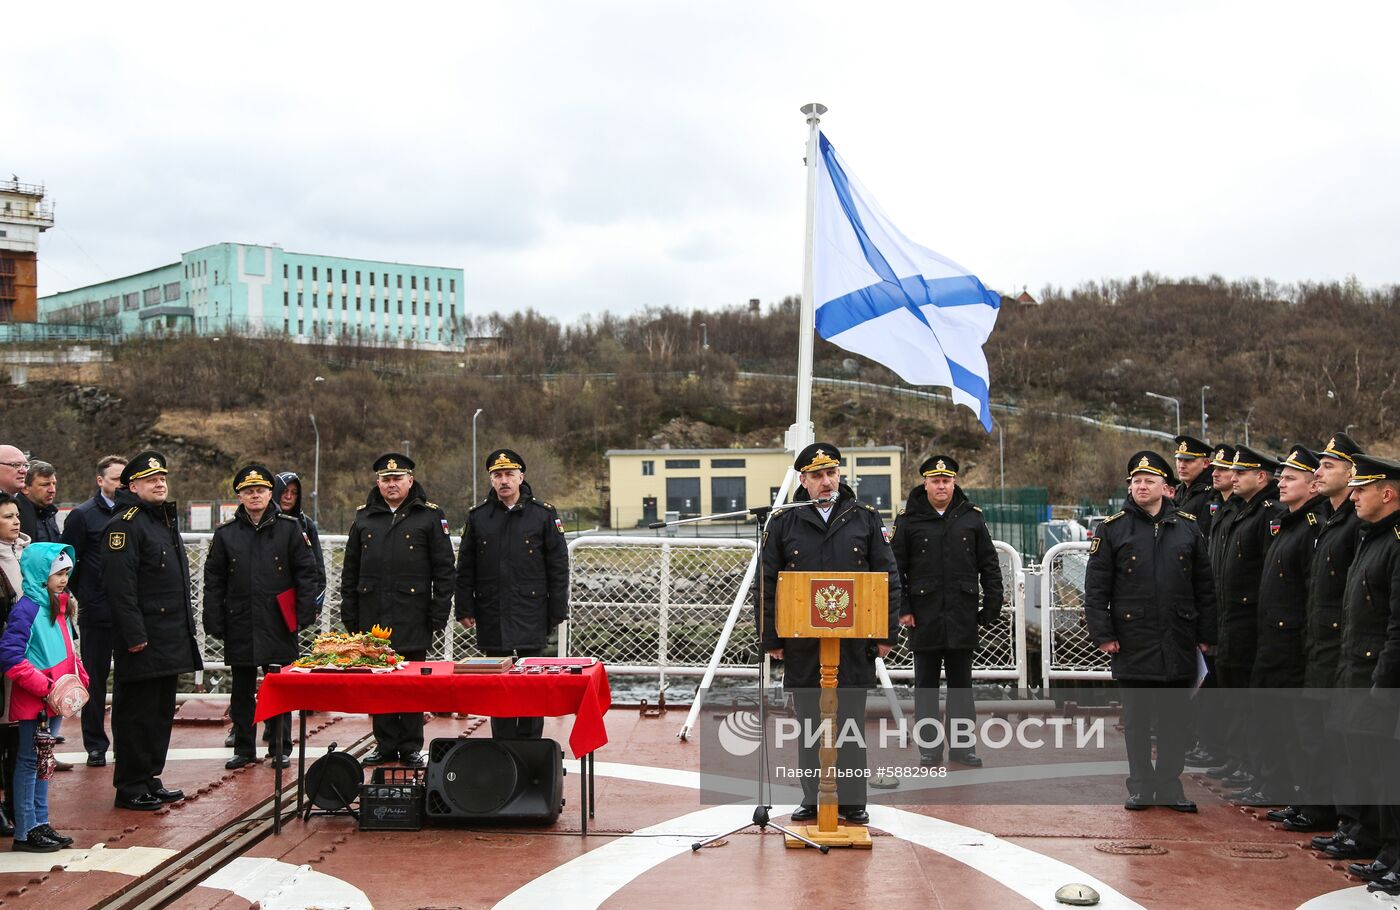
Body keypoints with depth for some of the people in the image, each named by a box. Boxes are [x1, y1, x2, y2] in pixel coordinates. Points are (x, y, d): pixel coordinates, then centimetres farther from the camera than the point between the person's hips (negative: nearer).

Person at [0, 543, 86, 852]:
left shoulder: (58, 606, 12)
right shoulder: (26, 609, -17)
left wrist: (81, 678, 9)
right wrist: (43, 685, -24)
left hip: (55, 698, 9)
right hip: (33, 702, -9)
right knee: (30, 761, -1)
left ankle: (40, 824, 24)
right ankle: (25, 832, 7)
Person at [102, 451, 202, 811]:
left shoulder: (167, 520, 18)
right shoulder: (125, 525, -12)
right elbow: (120, 586, -19)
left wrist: (185, 628, 20)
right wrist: (134, 636, -22)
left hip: (170, 641, 9)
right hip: (142, 641, -9)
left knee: (161, 711, 15)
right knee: (136, 713, -2)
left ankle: (150, 778, 24)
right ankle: (130, 788, 5)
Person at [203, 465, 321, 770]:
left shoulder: (289, 528, 1)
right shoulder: (226, 533, 5)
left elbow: (307, 573, 2)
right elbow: (213, 581, 6)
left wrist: (305, 614, -5)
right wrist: (214, 623, 0)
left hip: (278, 625, -2)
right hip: (240, 626, 2)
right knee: (242, 690, 9)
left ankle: (281, 749, 14)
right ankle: (243, 750, 19)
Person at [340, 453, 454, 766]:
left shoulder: (430, 516, 2)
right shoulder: (364, 518, 12)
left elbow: (443, 568, 0)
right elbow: (350, 570, 15)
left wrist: (439, 614, -5)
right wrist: (349, 615, 9)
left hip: (413, 618, -3)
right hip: (372, 617, 3)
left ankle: (411, 746, 11)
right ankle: (385, 744, 16)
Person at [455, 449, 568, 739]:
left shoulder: (544, 514, 1)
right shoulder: (478, 517, 8)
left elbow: (558, 566, 1)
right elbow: (465, 568, 11)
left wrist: (557, 611, -4)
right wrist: (464, 609, 4)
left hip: (531, 615, -2)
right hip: (492, 616, 2)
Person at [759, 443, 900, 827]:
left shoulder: (865, 518, 5)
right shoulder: (784, 523, 5)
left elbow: (888, 577, 5)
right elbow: (768, 584, 5)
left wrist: (886, 634, -1)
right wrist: (771, 638, 0)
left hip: (854, 641, 0)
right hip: (802, 642, 1)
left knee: (850, 721, 5)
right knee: (809, 722, 8)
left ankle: (852, 800, 14)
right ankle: (813, 798, 18)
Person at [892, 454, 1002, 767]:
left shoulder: (972, 517, 6)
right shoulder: (908, 519, 0)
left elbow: (989, 565, 9)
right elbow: (895, 568, 1)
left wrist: (991, 607, 3)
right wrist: (902, 609, -5)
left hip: (963, 615, 1)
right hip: (924, 616, -1)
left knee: (961, 682, 9)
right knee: (926, 684, 6)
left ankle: (962, 745, 17)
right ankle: (929, 748, 14)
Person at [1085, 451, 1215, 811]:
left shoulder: (1187, 527, 7)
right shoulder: (1112, 528, 0)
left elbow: (1204, 587, 10)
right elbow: (1095, 588, -1)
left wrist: (1206, 634, 6)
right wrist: (1103, 634, -7)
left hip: (1178, 643, 2)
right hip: (1132, 643, -2)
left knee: (1174, 717, 8)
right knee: (1136, 719, 6)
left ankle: (1170, 785, 19)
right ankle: (1141, 786, 16)